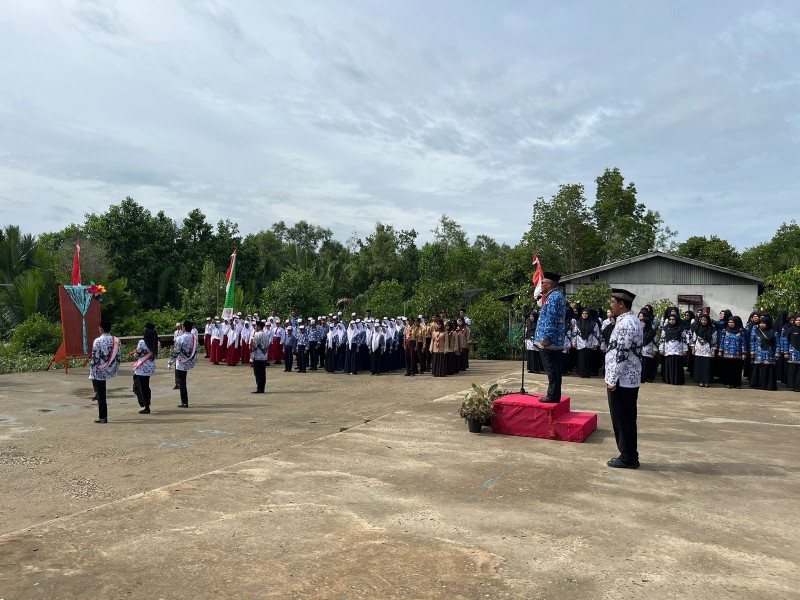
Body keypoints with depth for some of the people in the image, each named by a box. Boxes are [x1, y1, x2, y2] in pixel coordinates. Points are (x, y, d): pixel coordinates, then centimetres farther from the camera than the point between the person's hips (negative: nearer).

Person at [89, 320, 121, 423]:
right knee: (101, 393, 26)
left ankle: (102, 417, 8)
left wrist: (92, 374, -8)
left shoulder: (98, 341, -15)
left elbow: (95, 359, -15)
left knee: (100, 395, 2)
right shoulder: (116, 340, 1)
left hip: (100, 372, -6)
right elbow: (118, 357, 6)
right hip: (110, 371, 6)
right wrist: (116, 370, 17)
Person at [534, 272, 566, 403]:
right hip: (557, 340, 10)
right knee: (555, 369, 12)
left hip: (550, 340, -10)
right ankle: (555, 395, 18)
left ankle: (553, 396, -1)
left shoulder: (553, 297, -15)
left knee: (551, 369, -5)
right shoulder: (557, 295, 17)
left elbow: (551, 319, -21)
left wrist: (546, 337, -21)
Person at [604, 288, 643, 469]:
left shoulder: (625, 323, -19)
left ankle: (628, 458, 8)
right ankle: (630, 456, 23)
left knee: (621, 420, 0)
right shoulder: (631, 321, 14)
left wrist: (612, 380, -18)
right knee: (627, 419, 15)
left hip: (622, 380, -10)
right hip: (630, 379, 10)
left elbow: (621, 355, -23)